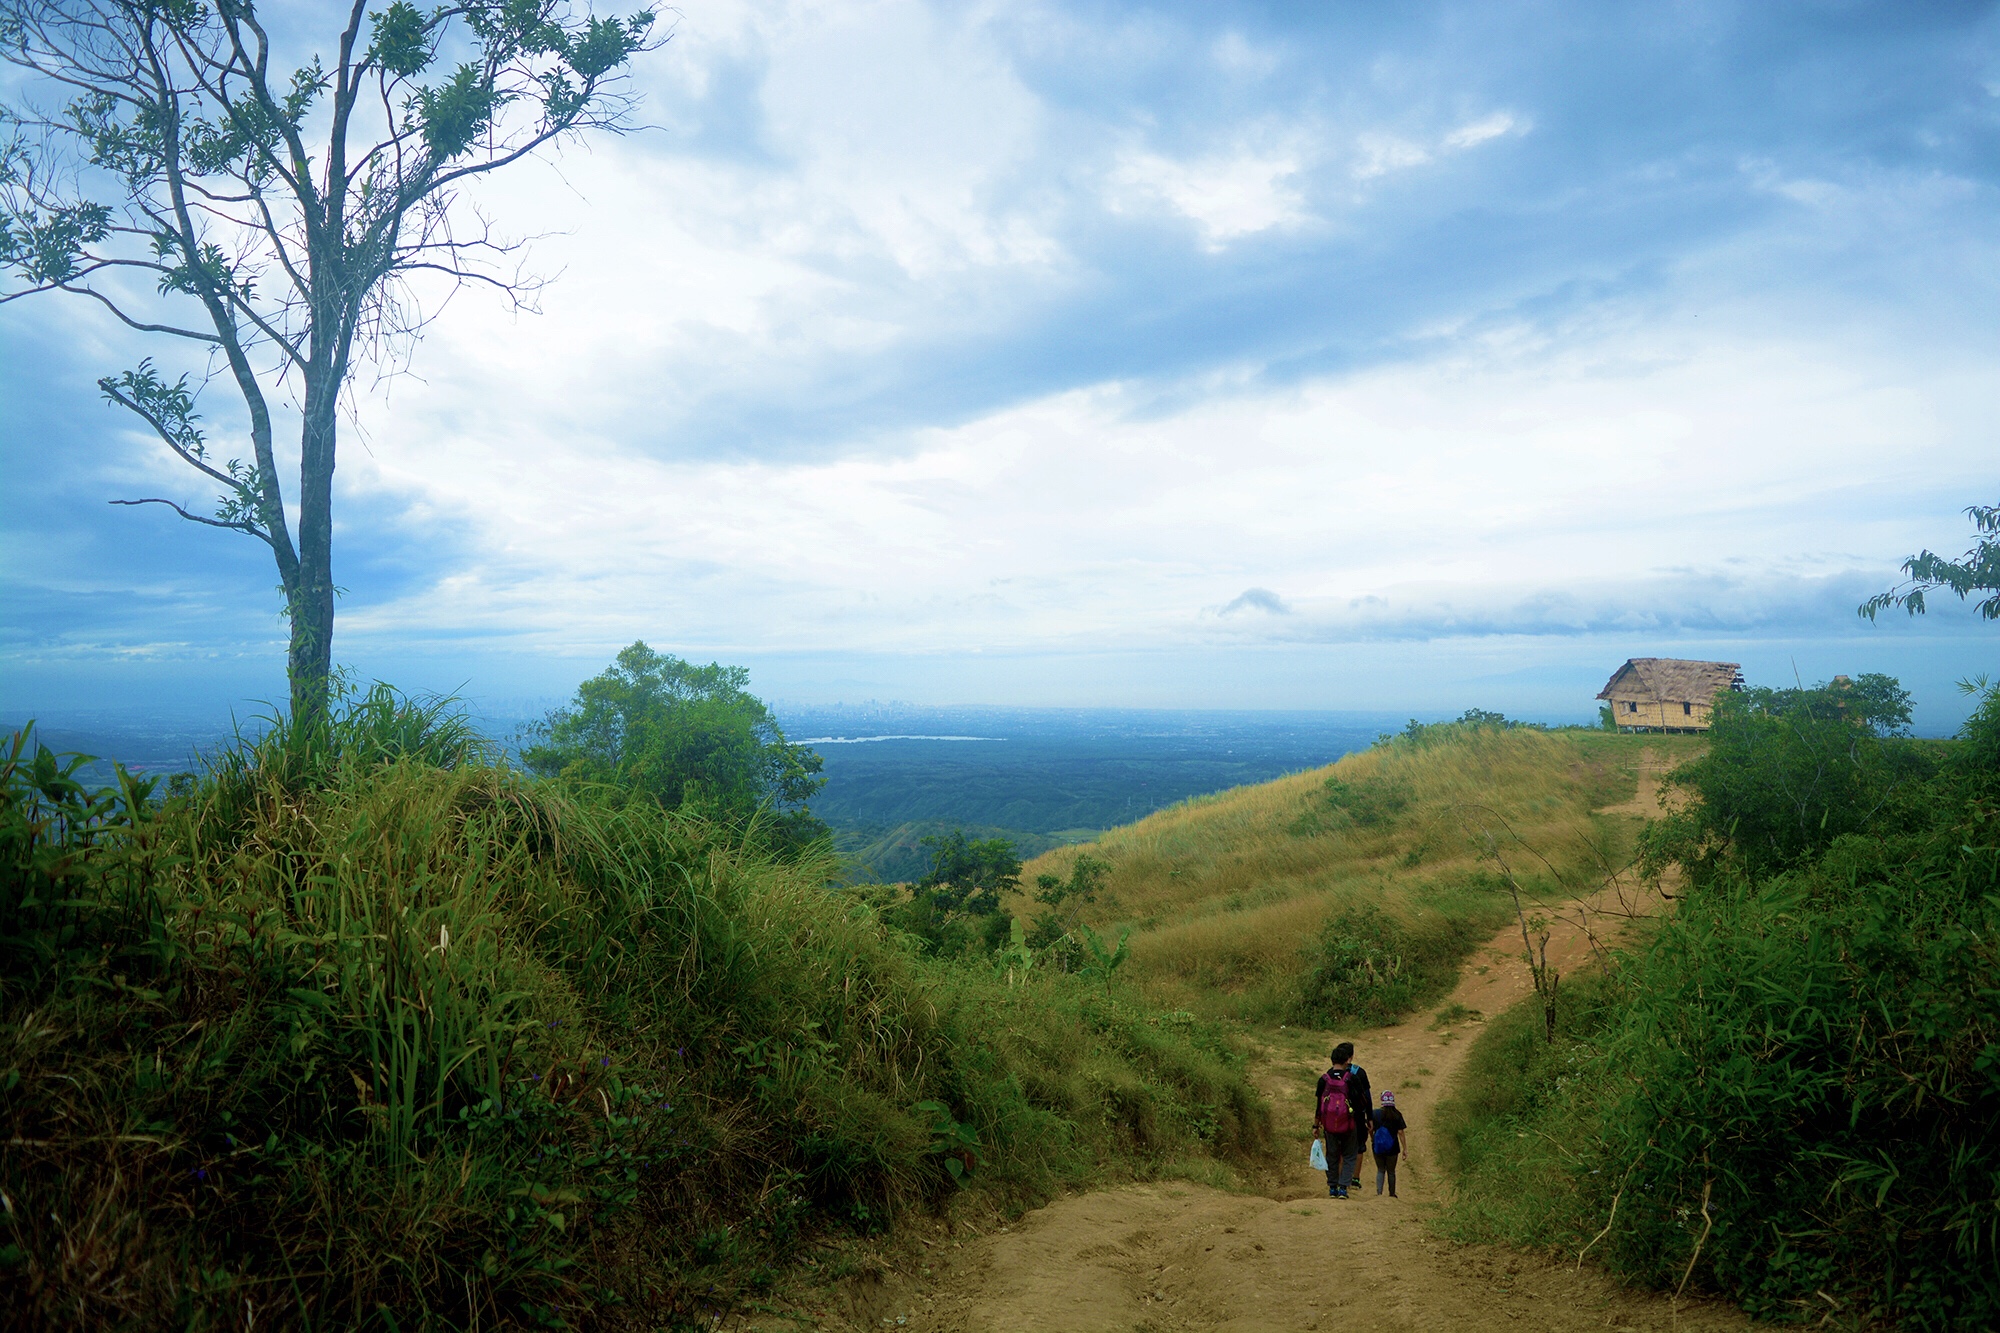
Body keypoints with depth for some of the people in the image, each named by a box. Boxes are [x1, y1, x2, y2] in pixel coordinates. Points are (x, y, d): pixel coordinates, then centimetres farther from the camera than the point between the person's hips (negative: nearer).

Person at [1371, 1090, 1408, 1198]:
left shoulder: (1375, 1114, -5)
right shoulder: (1397, 1115, -9)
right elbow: (1401, 1132, -10)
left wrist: (1372, 1139, 23)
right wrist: (1405, 1148, -3)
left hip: (1378, 1148, 1)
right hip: (1392, 1148, 0)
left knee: (1380, 1170, 13)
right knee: (1391, 1172, 16)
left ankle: (1379, 1192, -1)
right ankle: (1392, 1194, 23)